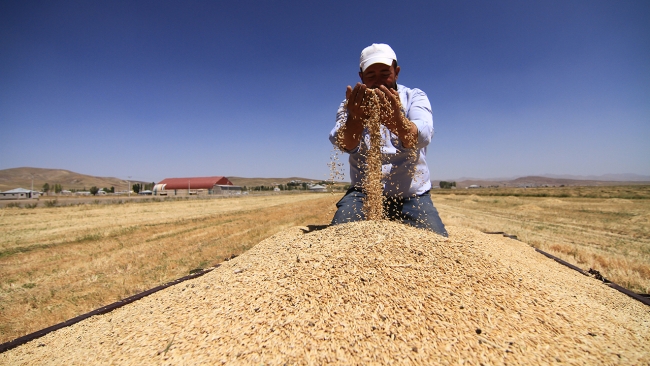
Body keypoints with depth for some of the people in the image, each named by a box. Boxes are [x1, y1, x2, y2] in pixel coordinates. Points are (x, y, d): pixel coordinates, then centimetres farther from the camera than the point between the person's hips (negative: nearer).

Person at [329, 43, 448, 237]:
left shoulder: (415, 97, 2)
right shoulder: (352, 104, 1)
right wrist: (355, 118, -44)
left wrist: (397, 121, -44)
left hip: (412, 194, 1)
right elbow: (344, 143, -21)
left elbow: (421, 136, -22)